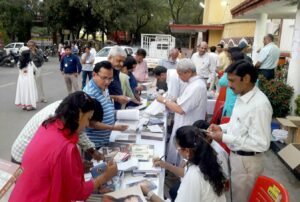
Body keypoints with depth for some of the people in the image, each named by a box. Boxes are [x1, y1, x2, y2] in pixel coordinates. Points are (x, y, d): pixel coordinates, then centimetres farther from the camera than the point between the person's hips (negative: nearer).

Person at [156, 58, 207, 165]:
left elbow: (180, 109, -28)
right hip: (186, 127, 10)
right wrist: (170, 102, 4)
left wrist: (164, 100, -15)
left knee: (180, 162, 6)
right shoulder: (196, 83, 8)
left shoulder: (196, 87, -26)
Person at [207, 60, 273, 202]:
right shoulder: (241, 97, 1)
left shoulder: (260, 105, -28)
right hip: (235, 155, 8)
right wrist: (222, 128, -2)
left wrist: (224, 138, -27)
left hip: (247, 161, -8)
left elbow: (261, 144, -28)